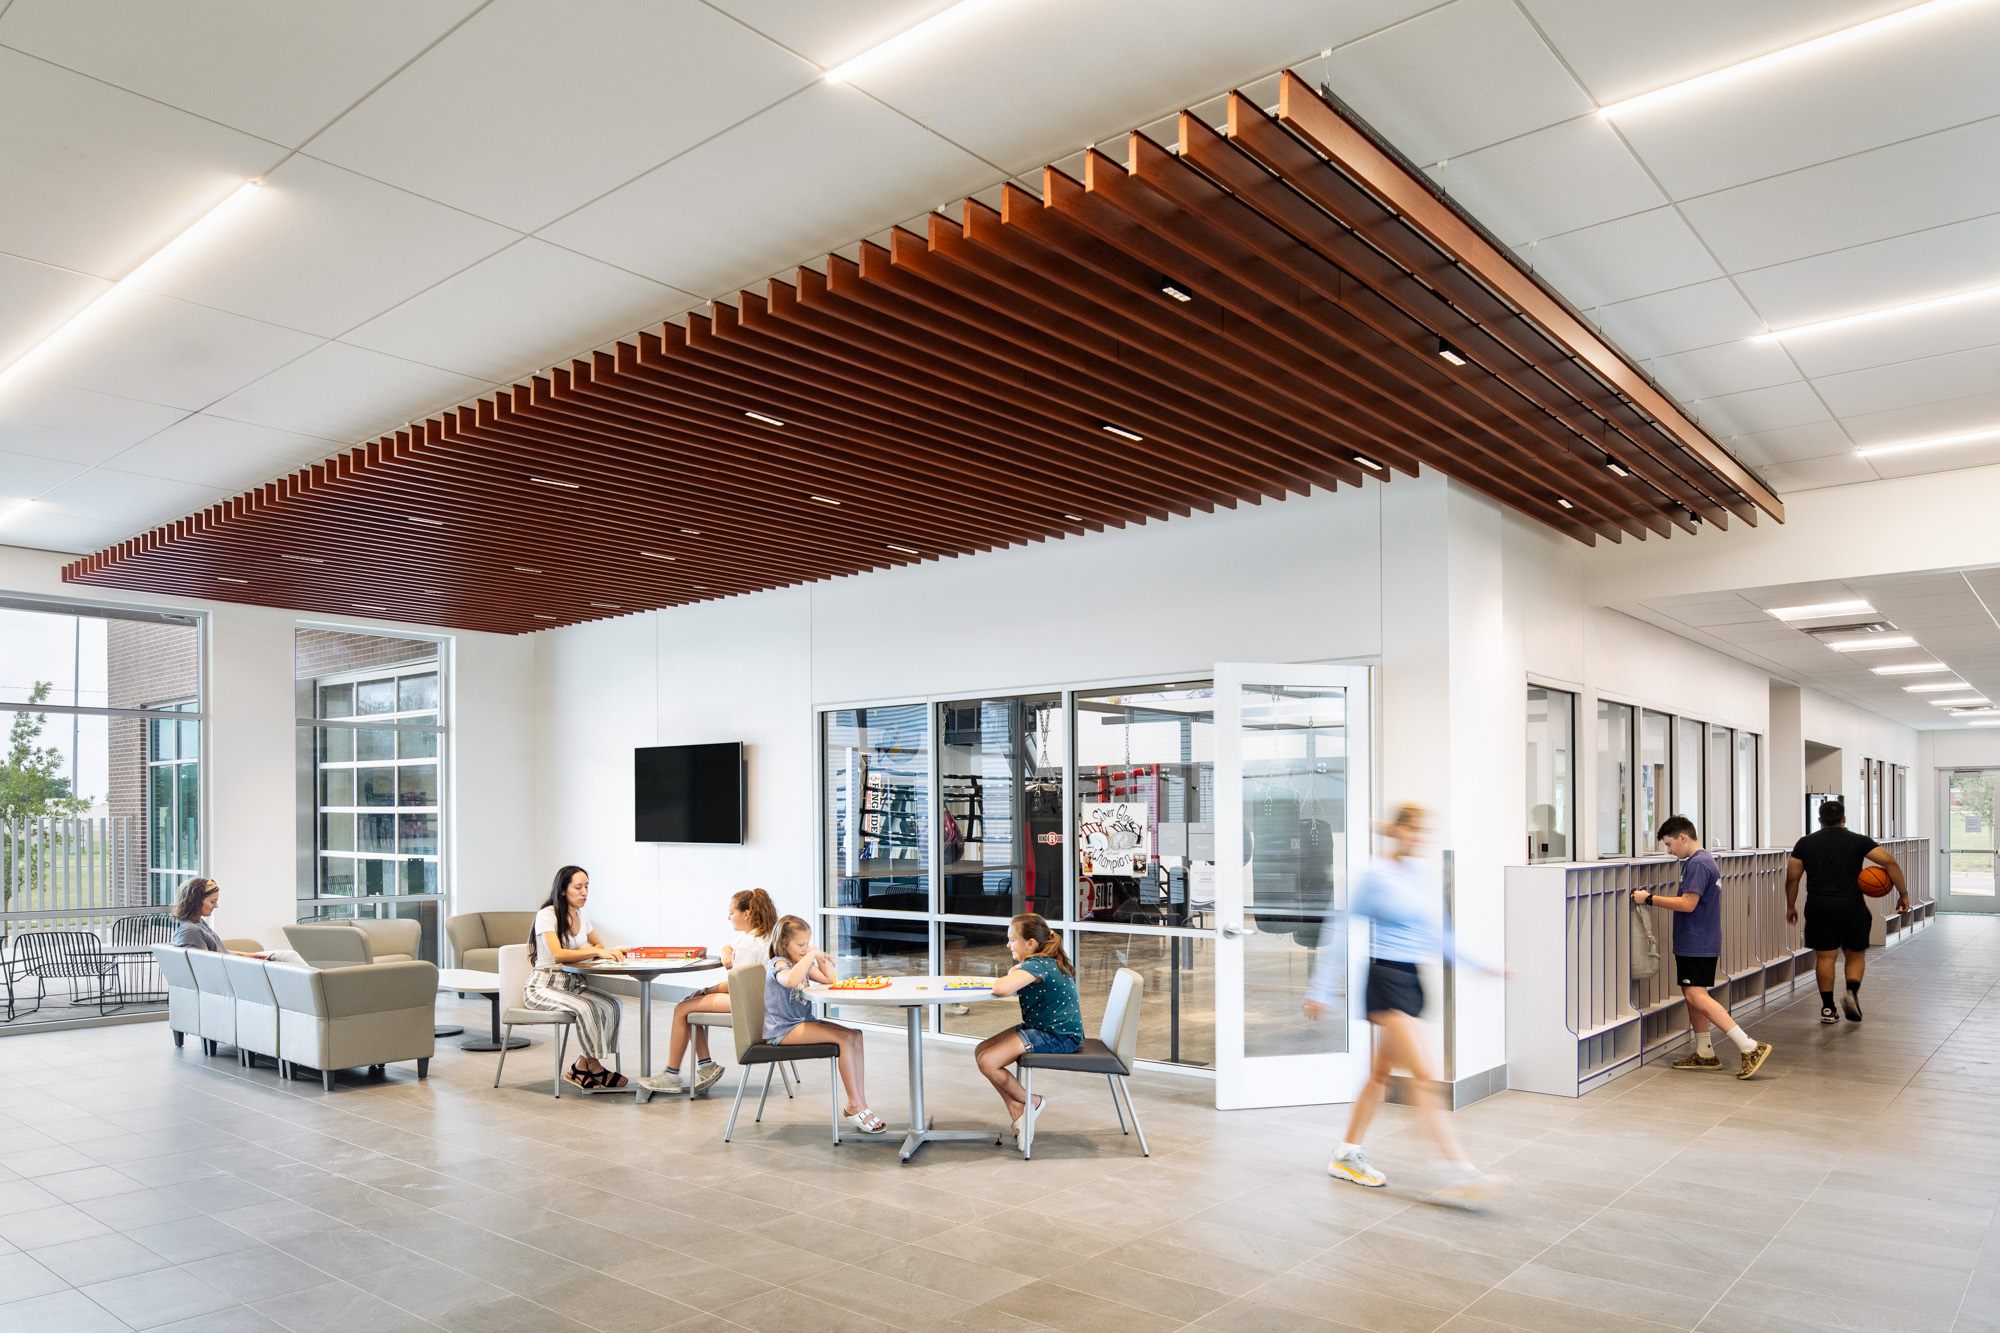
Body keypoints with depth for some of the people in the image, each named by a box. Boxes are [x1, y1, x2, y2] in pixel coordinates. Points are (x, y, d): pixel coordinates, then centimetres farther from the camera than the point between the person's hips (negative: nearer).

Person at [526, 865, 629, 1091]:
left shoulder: (581, 916, 10)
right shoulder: (547, 915, -12)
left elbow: (599, 945, 23)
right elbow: (558, 955, -26)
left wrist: (598, 950, -3)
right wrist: (596, 952, -35)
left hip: (573, 984, 7)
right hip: (545, 986, -7)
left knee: (612, 1004, -19)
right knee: (587, 1008, -32)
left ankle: (583, 1068, -11)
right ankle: (594, 1067, -13)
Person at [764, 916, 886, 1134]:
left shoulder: (803, 964, 14)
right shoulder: (778, 964, -12)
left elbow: (831, 980, 15)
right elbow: (790, 980, -37)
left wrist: (823, 960, 3)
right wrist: (810, 956, -29)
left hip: (803, 1023, 9)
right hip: (783, 1030, -9)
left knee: (855, 1036, -8)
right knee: (846, 1039, -22)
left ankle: (857, 1103, -8)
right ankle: (856, 1105, -17)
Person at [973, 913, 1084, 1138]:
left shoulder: (1037, 965, -23)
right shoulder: (1046, 962, 9)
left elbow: (1000, 989, -37)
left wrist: (1012, 975, -14)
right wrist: (1015, 974, -8)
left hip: (1057, 1036, -11)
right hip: (1039, 1027, 11)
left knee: (987, 1062, -15)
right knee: (980, 1051, 5)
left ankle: (1029, 1102, 7)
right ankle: (1017, 1111, 5)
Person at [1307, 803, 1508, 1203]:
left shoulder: (1423, 875, 10)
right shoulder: (1376, 874, -10)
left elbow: (1437, 936, 20)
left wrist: (1480, 965, 16)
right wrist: (1322, 991, -7)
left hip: (1412, 981, 8)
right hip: (1386, 978, -8)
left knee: (1382, 1072, 14)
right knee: (1427, 1076, -13)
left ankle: (1346, 1156, 26)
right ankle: (1460, 1175, -13)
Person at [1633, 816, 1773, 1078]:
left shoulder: (1698, 864, -16)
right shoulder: (1703, 860, 18)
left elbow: (1688, 904, -22)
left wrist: (1650, 899, -18)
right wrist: (1652, 898, 16)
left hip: (1697, 945, -11)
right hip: (1694, 944, 11)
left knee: (1697, 996, -14)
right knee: (1691, 994, 14)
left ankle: (1751, 1047, -16)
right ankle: (1705, 1053, 20)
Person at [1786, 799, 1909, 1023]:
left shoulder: (1805, 843, 7)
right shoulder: (1859, 841, 4)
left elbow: (1792, 877, 6)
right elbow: (1890, 862, -8)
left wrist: (1791, 906, 16)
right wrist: (1903, 893, 0)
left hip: (1818, 908, 1)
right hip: (1851, 907, -1)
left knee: (1825, 956, 6)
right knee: (1856, 955, 14)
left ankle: (1828, 1008, 6)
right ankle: (1852, 992, -10)